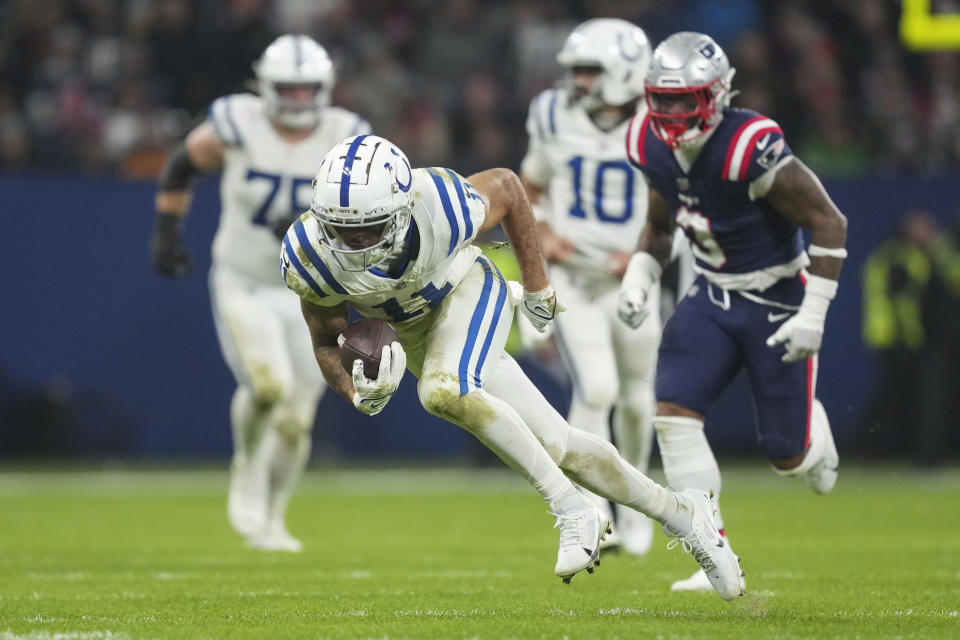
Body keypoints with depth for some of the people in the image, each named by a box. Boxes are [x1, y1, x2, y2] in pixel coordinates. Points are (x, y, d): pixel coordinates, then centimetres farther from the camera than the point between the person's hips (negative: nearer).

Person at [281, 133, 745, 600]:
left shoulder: (442, 209, -35)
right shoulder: (309, 257, -29)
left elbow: (505, 186, -11)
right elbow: (327, 343, -11)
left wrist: (537, 285, 0)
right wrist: (360, 395, -33)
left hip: (467, 292, -3)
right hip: (412, 332, 4)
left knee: (444, 391, -35)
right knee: (553, 447, 4)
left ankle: (573, 510, -22)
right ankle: (677, 513, 23)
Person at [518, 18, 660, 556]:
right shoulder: (557, 119, -3)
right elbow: (530, 189, 12)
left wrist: (644, 253, -14)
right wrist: (543, 233, -6)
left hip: (631, 281, 0)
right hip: (572, 274, 0)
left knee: (636, 398, 12)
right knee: (596, 388, -18)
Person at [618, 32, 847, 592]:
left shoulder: (753, 149, -28)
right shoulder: (655, 148, -6)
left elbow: (830, 223, -21)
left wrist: (813, 316, -22)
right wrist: (640, 279, -5)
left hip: (778, 303, -6)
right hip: (714, 296, 6)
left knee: (787, 454, 0)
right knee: (673, 413, -14)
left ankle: (815, 437, 41)